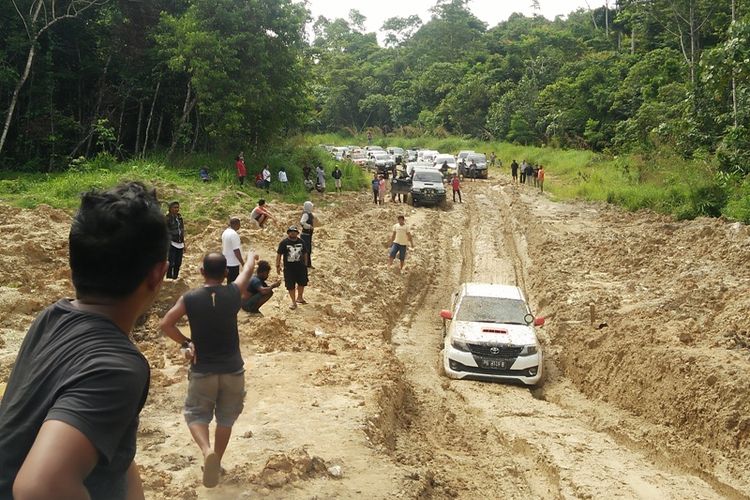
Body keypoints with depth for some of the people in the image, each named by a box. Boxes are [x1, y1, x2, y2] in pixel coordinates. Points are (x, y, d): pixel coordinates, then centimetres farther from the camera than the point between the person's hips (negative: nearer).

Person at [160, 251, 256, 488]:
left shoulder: (189, 299, -10)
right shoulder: (233, 293, -8)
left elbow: (165, 324, -12)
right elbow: (248, 269, 11)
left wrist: (186, 343, 0)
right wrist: (251, 256, 33)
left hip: (202, 371, -1)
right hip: (233, 369, 1)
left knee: (196, 414, 12)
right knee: (225, 419, 18)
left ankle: (207, 452, -14)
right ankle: (216, 462, 29)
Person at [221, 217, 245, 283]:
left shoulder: (225, 232, 8)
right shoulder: (234, 234, -21)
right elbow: (236, 251, -23)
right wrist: (243, 263, -17)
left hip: (226, 262, 9)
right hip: (233, 264, -9)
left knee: (229, 282, 17)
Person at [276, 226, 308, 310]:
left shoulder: (301, 242, 4)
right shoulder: (284, 242, -7)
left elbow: (305, 253, 14)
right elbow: (279, 254, -4)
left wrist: (305, 264, 13)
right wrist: (278, 266, -7)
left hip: (300, 266, 3)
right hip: (289, 268, -3)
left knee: (302, 283, 12)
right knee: (290, 286, 0)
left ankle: (299, 298, 36)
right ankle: (293, 302, 14)